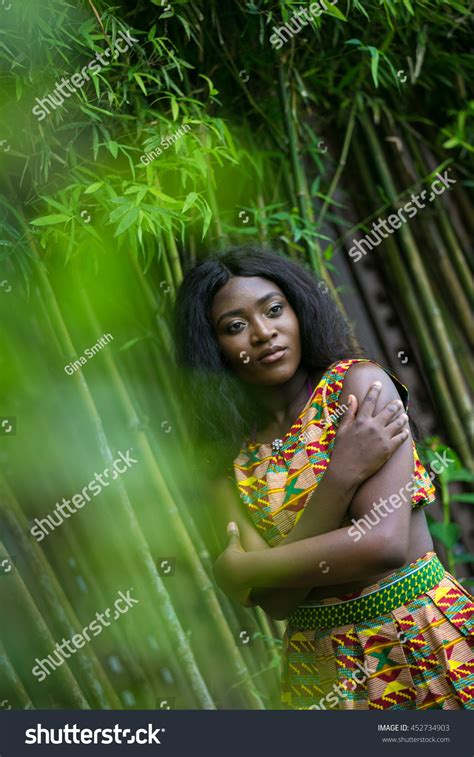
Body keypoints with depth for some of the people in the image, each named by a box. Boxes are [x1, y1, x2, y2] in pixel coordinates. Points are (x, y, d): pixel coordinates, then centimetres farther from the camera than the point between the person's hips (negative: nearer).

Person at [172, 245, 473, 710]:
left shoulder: (361, 383, -10)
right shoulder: (234, 460, 0)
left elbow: (385, 545, -22)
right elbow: (276, 602, -12)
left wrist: (239, 571, -13)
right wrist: (343, 475, -21)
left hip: (422, 636, -2)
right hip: (321, 668, 3)